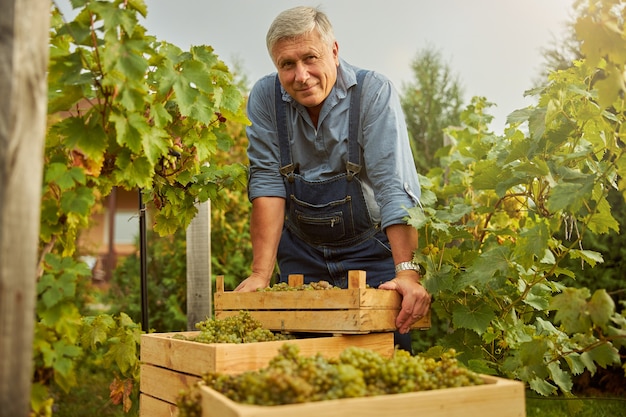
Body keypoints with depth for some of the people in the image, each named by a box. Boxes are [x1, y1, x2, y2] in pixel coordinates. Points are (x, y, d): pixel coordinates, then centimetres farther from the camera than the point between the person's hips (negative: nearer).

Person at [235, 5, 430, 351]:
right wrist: (261, 273, -20)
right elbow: (267, 183, -12)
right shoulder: (265, 98, -8)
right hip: (301, 254, 3)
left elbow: (395, 186, -24)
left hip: (370, 251, -2)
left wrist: (408, 270, -34)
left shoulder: (373, 93, -17)